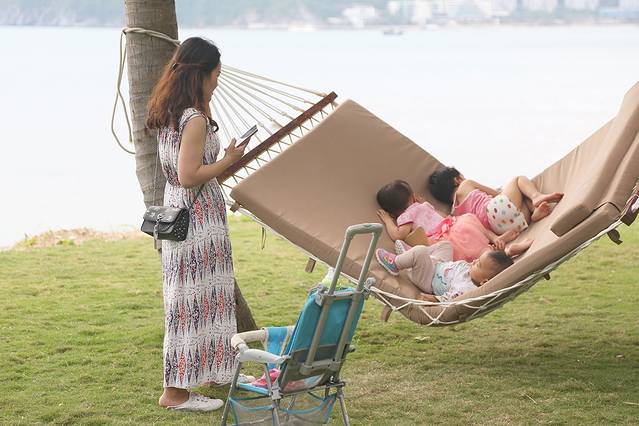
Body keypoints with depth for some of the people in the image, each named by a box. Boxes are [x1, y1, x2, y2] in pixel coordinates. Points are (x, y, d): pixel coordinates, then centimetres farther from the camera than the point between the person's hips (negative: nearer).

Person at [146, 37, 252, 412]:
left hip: (177, 210, 10)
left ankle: (214, 371, 34)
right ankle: (176, 391, 0)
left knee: (212, 296, 21)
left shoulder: (170, 114, 9)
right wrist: (228, 160, -12)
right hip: (199, 216, -10)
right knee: (194, 299, -4)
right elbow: (189, 175, -24)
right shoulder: (195, 119, -20)